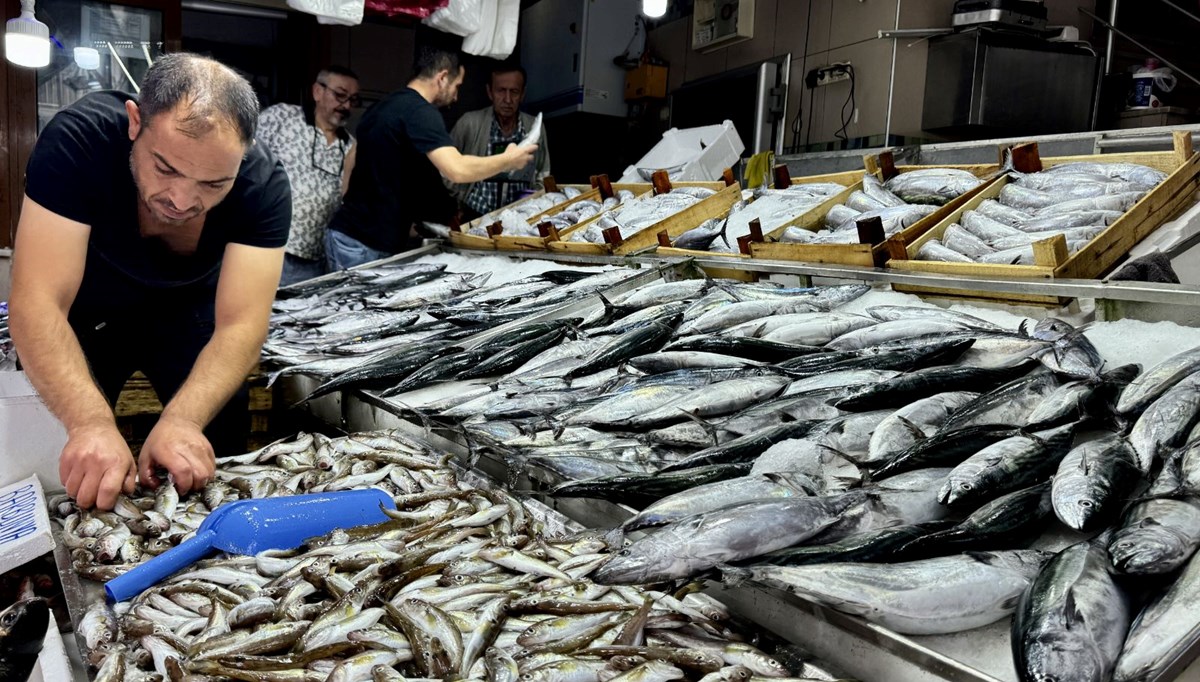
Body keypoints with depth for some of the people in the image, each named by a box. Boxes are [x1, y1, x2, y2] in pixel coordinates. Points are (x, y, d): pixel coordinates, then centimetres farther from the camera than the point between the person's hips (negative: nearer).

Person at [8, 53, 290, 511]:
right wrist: (92, 422, -55)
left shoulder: (263, 186, -31)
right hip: (85, 314, -1)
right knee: (75, 468, -3)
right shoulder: (78, 139, -35)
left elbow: (240, 324, -34)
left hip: (185, 312, 1)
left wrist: (181, 420, -52)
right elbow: (37, 303, -39)